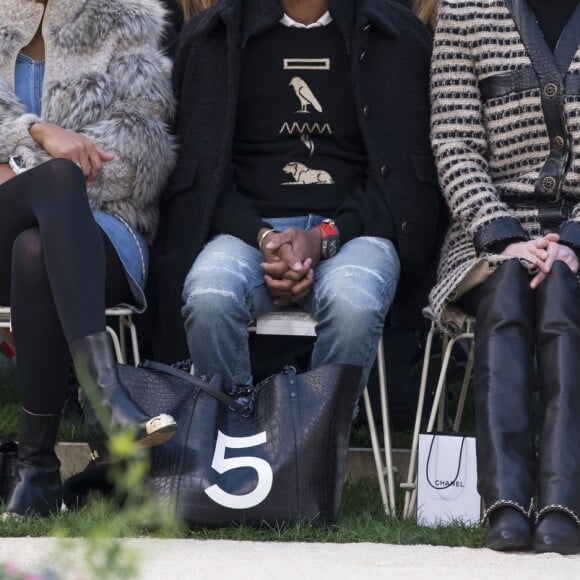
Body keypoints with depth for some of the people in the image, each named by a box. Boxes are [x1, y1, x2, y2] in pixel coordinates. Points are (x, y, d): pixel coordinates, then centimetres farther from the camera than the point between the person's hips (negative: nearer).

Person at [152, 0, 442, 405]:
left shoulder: (397, 37, 7)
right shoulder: (215, 35, 10)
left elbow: (403, 172, 5)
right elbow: (204, 165, 7)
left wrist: (324, 239, -13)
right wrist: (262, 237, -13)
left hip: (352, 226, -1)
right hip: (252, 225, 1)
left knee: (354, 303, -36)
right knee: (208, 297, -34)